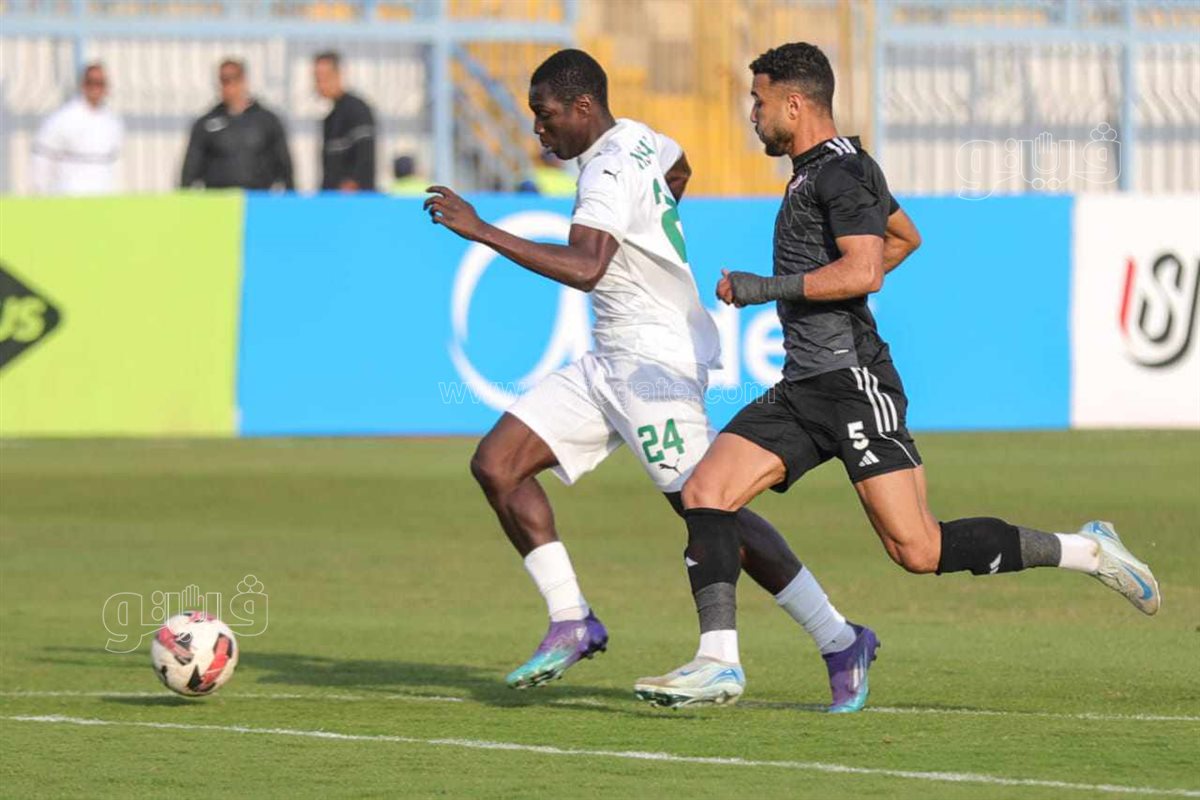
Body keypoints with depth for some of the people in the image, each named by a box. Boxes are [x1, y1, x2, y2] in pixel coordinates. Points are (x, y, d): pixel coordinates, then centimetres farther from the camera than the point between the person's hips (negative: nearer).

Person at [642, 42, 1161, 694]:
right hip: (803, 389, 10)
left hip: (853, 381, -10)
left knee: (918, 550, -13)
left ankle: (1086, 552, -1)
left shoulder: (839, 171, -11)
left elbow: (863, 270, -24)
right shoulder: (822, 170, 19)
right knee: (703, 493, -6)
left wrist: (764, 288, -19)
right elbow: (905, 236, 34)